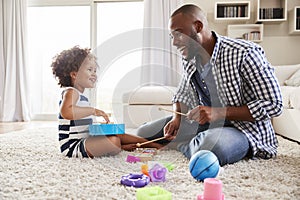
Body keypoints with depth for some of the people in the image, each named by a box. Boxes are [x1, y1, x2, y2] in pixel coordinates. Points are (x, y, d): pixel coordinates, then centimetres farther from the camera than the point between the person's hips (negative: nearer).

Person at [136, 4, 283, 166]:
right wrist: (177, 118, -6)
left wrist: (218, 113, -27)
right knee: (144, 133, 4)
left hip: (243, 127, -6)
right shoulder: (189, 58, 2)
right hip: (203, 123, 7)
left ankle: (180, 144, -6)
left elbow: (274, 105, -19)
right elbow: (181, 95, 17)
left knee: (212, 146, -41)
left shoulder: (245, 53, -20)